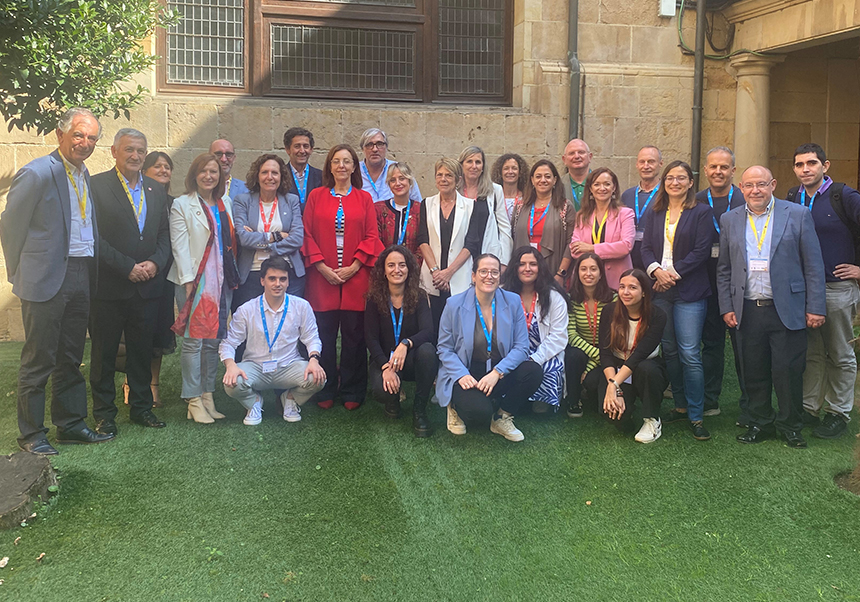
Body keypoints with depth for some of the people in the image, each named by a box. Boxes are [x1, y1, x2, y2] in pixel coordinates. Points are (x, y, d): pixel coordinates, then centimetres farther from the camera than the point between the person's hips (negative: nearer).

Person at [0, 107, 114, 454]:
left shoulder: (84, 175, 12)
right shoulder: (36, 173, -11)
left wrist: (91, 274, 12)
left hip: (81, 277, 7)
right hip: (47, 279, -7)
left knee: (71, 358, 15)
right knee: (38, 360, 2)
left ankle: (70, 425, 26)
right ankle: (31, 434, 13)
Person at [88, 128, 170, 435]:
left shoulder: (156, 190, 11)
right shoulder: (97, 185, -5)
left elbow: (164, 235, 10)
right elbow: (95, 237, -11)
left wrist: (155, 262, -8)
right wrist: (128, 267, -15)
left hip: (147, 285, 4)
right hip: (108, 286, -4)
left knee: (143, 350, 12)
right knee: (104, 352, 7)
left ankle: (142, 407, 26)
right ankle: (104, 413, 19)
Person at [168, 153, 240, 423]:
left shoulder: (226, 203, 16)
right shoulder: (182, 205, 1)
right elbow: (179, 246, -5)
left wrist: (234, 276, 11)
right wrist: (188, 280, -13)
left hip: (222, 280, 5)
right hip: (195, 280, -5)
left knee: (214, 339, 6)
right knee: (194, 340, -6)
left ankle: (208, 395, 14)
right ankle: (194, 400, 0)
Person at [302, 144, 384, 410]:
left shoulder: (364, 198, 9)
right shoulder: (316, 196, 9)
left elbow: (371, 237, 3)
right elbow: (308, 235, 4)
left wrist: (354, 267, -8)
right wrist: (323, 268, -7)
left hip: (355, 277, 0)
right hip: (323, 276, 0)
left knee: (354, 334, 3)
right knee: (324, 335, 3)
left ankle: (352, 393, 14)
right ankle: (325, 392, 15)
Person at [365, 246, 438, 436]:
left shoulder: (419, 297, -4)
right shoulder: (375, 299, -3)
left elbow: (428, 332, -19)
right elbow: (371, 338, -8)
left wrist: (406, 344, -40)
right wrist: (386, 367, -24)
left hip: (411, 360, 1)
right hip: (384, 359, 0)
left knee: (427, 349, -34)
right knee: (382, 390, -32)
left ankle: (419, 410, -16)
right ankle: (394, 399, 10)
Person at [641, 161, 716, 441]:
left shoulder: (701, 212, 2)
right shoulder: (654, 213, 14)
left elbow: (702, 251, -6)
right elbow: (646, 247, 8)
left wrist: (674, 273, -13)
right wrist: (656, 270, -11)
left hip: (689, 292, -4)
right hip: (659, 290, 4)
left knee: (690, 353, -8)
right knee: (669, 350, 9)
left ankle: (696, 416, 1)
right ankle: (680, 405, 22)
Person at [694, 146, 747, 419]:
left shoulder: (747, 201, -4)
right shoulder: (696, 202, 6)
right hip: (708, 284, 3)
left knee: (742, 344, 3)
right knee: (711, 343, 13)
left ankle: (748, 406, 15)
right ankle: (709, 401, 24)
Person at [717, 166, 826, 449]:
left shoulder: (798, 215, 1)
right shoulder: (730, 220, 9)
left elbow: (813, 265, 0)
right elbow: (723, 269, 12)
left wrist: (815, 308, -5)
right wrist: (726, 307, 5)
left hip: (787, 310, -2)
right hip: (747, 311, 2)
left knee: (788, 372, 2)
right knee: (754, 372, 9)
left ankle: (790, 425, 21)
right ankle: (760, 423, 26)